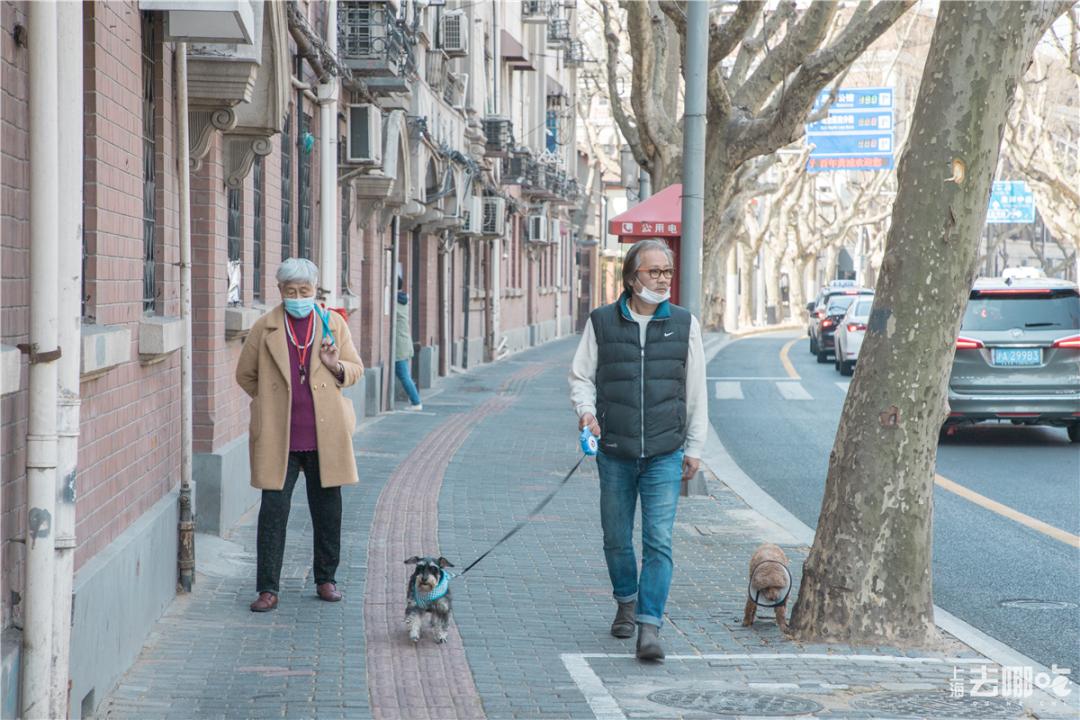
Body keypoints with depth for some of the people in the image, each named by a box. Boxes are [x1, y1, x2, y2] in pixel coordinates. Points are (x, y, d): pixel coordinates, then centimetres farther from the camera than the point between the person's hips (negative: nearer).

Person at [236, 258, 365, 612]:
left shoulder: (333, 323, 6)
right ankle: (268, 589, 0)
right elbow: (245, 374, 13)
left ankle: (326, 579, 24)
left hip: (325, 433, 1)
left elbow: (356, 369, 11)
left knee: (327, 509, 9)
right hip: (277, 436, -1)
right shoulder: (265, 327, 3)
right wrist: (272, 401, 9)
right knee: (273, 510, -4)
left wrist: (335, 365, -9)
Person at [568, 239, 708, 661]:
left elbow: (695, 392, 10)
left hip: (664, 455, -1)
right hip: (614, 453, 1)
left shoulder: (684, 324, 6)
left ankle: (649, 627, -10)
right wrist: (586, 409, -12)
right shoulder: (601, 322, 3)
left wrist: (694, 447, 9)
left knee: (658, 542, -10)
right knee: (617, 538, 12)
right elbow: (581, 376, 9)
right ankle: (626, 602, 36)